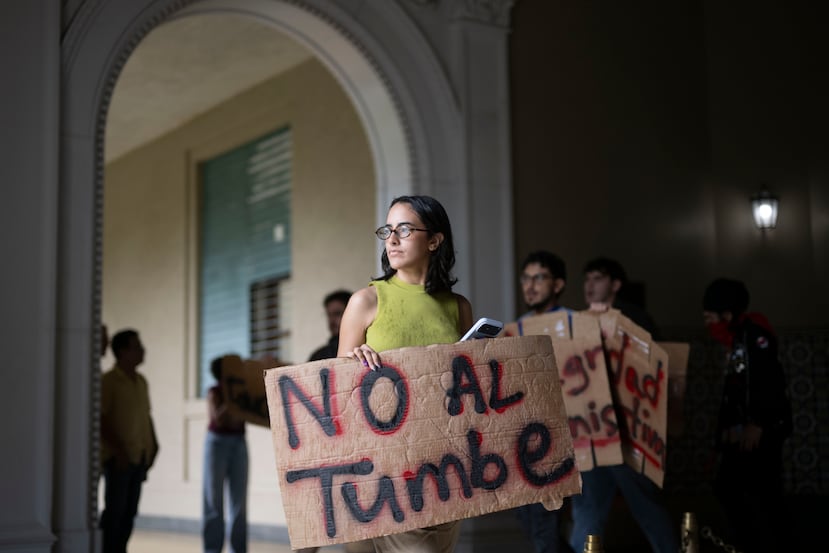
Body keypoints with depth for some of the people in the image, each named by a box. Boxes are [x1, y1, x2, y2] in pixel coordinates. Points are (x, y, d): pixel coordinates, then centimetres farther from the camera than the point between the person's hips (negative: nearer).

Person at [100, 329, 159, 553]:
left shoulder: (141, 382, 14)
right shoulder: (108, 381, -8)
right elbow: (100, 419, -12)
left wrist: (153, 443, 7)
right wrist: (118, 449, -16)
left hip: (140, 456, 7)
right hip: (119, 457, -7)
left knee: (130, 510, 8)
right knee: (115, 510, -6)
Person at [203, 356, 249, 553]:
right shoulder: (214, 392, -5)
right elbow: (218, 418, -19)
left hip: (239, 444, 4)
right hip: (217, 443, -4)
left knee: (240, 500, 2)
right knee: (214, 499, -1)